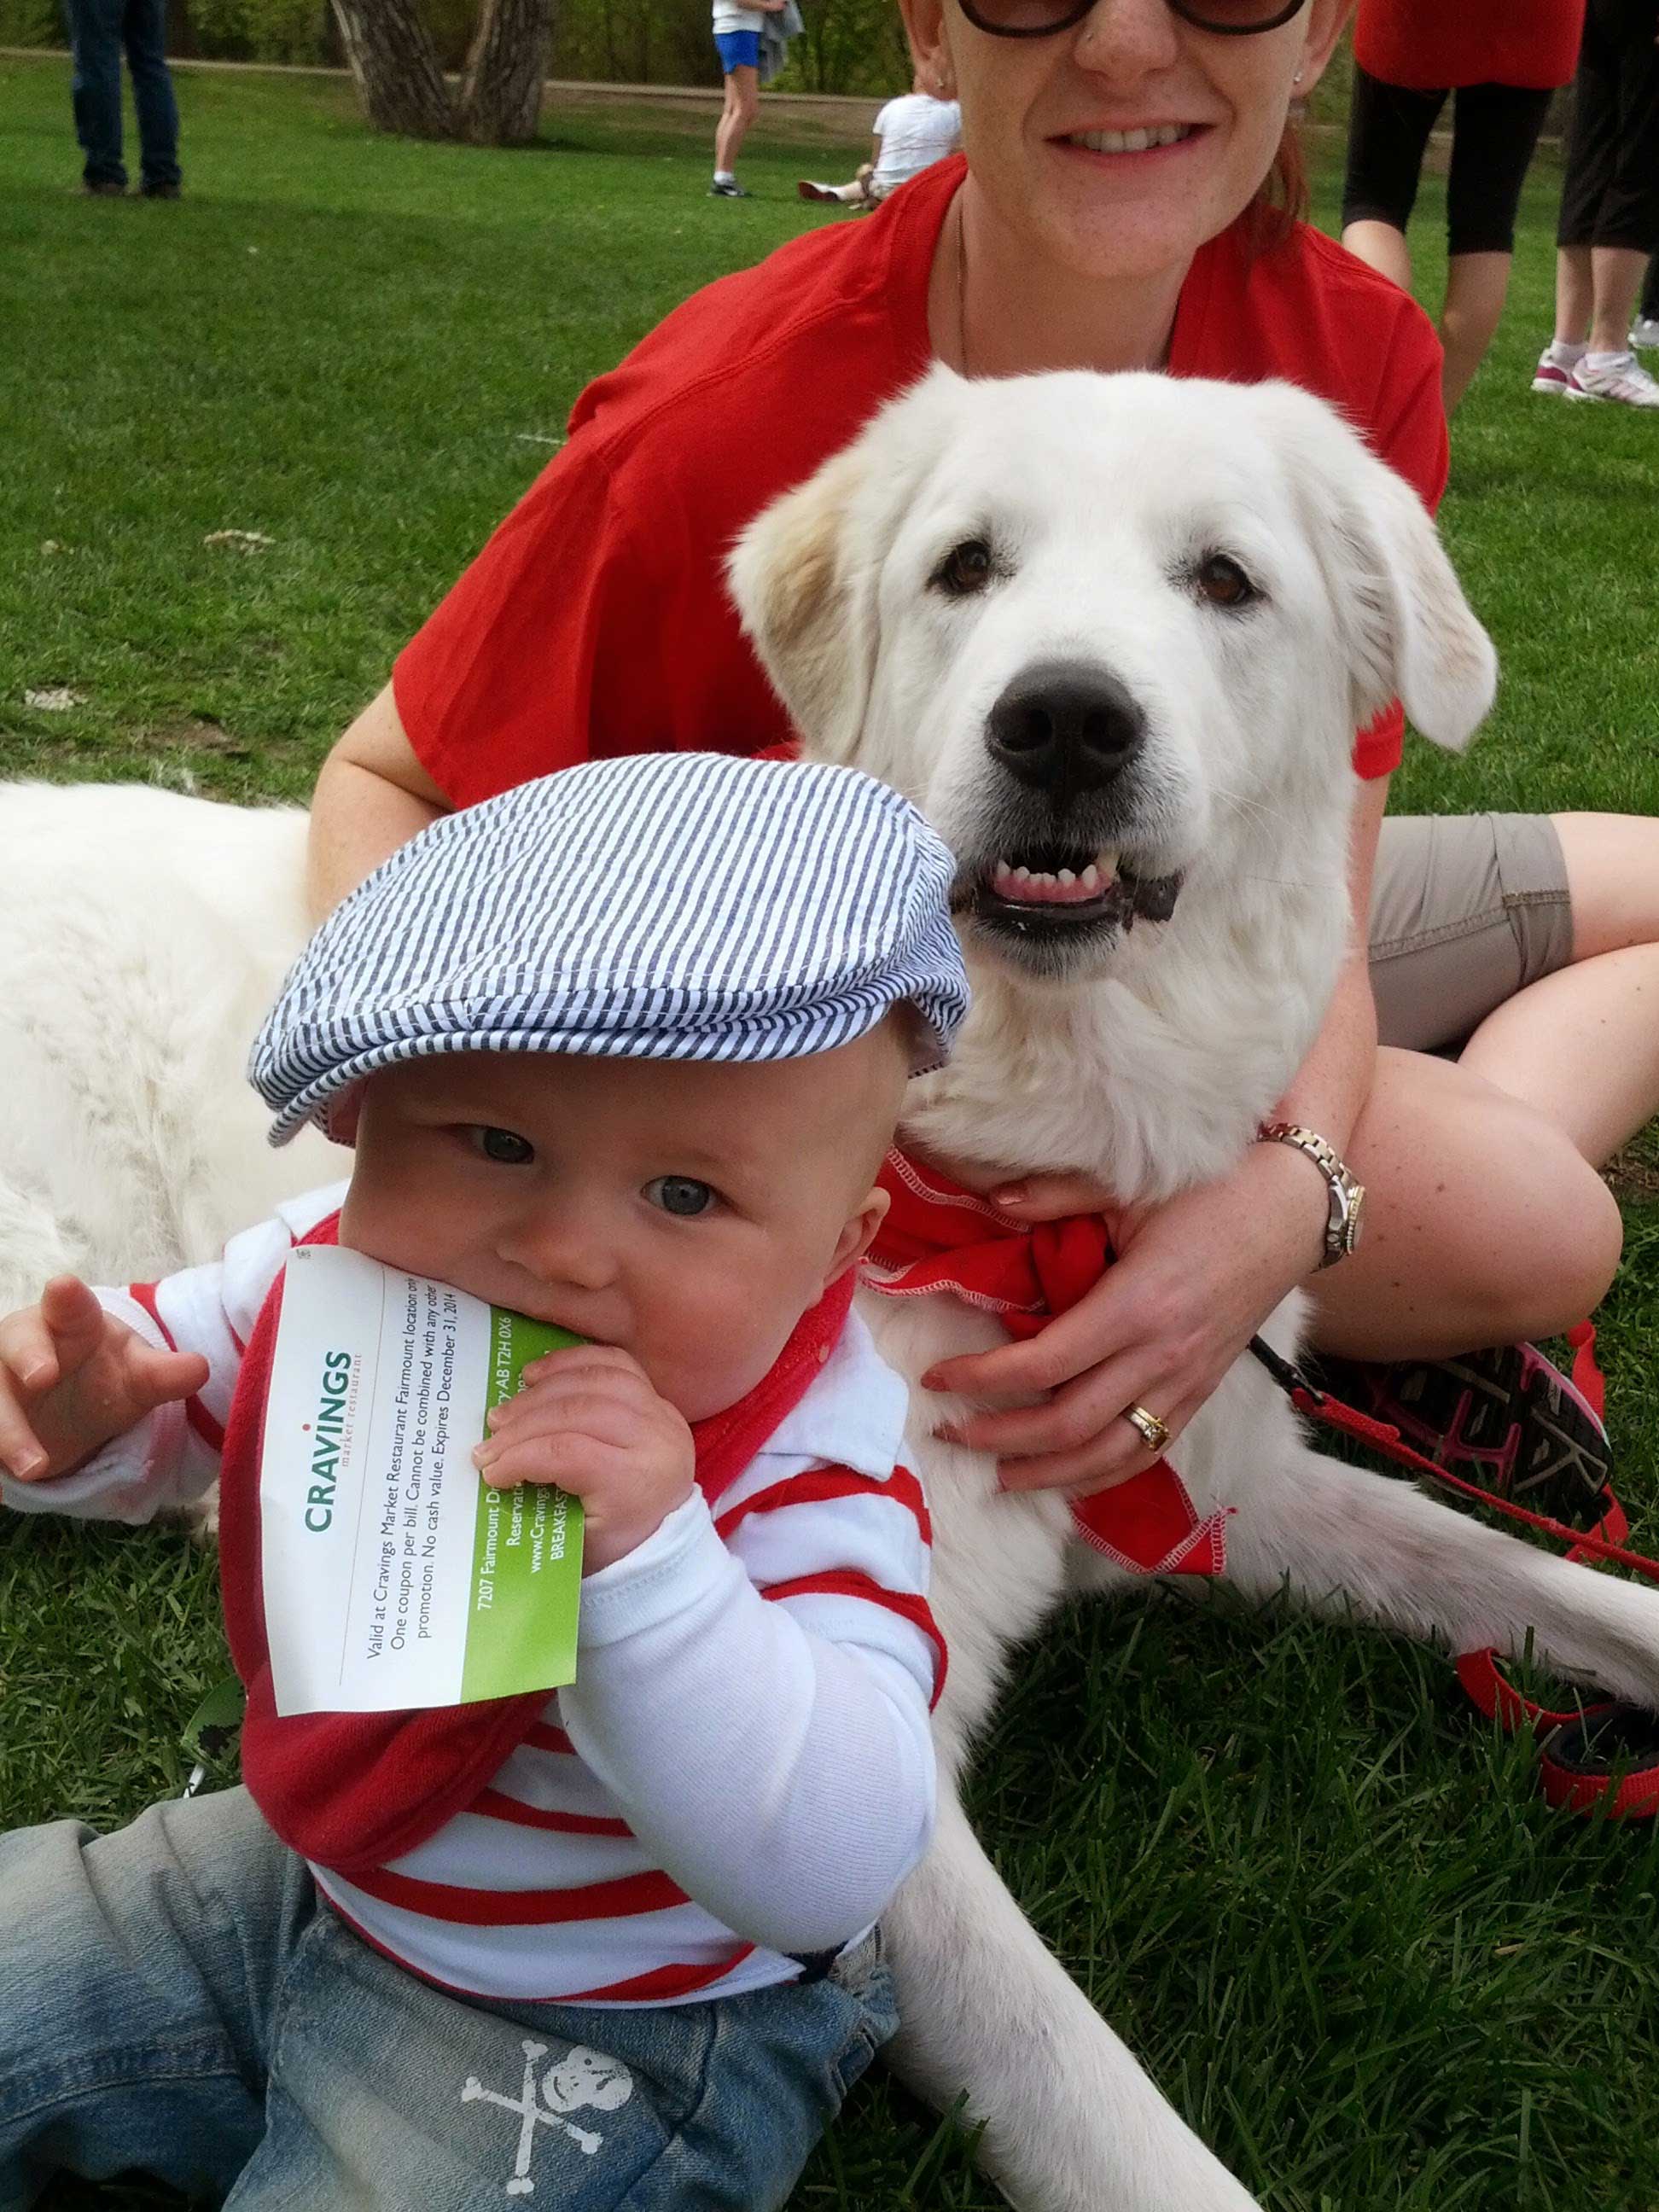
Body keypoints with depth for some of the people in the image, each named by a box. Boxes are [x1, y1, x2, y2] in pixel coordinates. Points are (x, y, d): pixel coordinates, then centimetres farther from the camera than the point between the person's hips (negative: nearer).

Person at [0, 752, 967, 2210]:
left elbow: (829, 1876, -42)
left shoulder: (808, 1479, -33)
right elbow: (167, 1417, 3)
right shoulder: (326, 1273, -18)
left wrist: (647, 1559, -55)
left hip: (592, 2033, -5)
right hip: (297, 1870, 6)